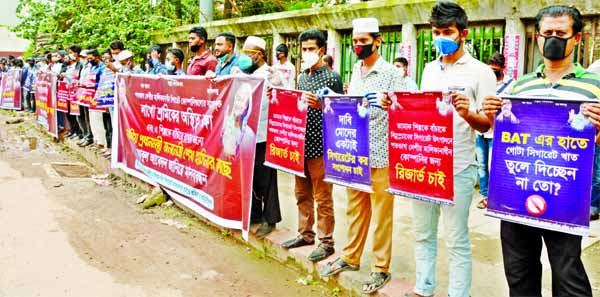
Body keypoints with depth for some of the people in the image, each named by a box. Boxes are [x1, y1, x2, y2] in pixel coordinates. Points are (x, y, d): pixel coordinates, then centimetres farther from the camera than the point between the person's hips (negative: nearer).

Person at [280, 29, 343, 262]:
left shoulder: (332, 77, -6)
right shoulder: (302, 77, 15)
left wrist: (320, 104, -26)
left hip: (320, 145, -7)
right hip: (300, 143, 7)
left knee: (322, 197, 1)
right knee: (302, 194, 15)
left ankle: (326, 241, 11)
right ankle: (305, 234, 28)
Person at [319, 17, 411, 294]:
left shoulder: (392, 73, -7)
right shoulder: (355, 71, 13)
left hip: (380, 154, -6)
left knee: (381, 213, 3)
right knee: (354, 207, 15)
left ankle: (381, 268, 15)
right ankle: (350, 257, 29)